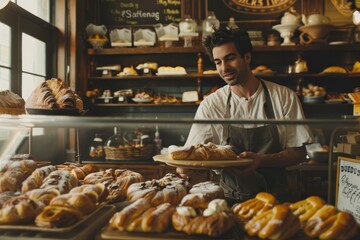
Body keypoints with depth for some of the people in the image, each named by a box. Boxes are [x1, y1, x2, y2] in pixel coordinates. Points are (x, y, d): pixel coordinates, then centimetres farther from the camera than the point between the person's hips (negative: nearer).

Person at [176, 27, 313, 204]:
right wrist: (184, 167, -25)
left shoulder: (284, 97, 0)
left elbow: (298, 153, 2)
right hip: (230, 200, 0)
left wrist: (261, 160, -16)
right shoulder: (211, 105, 1)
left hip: (274, 200, 0)